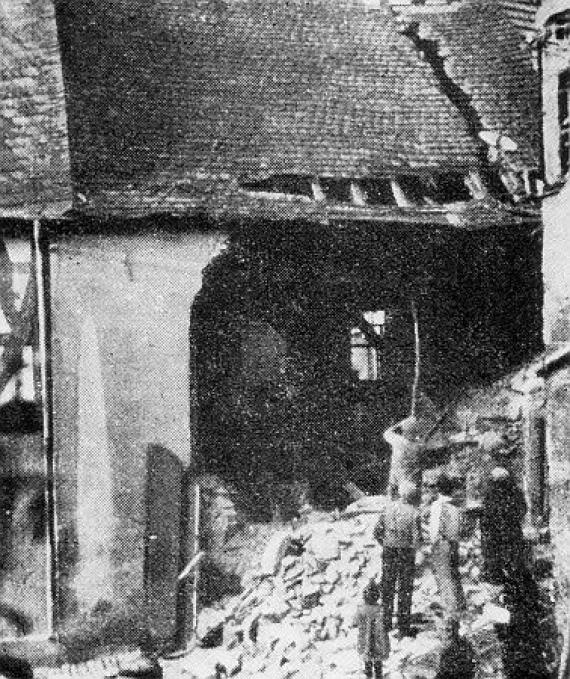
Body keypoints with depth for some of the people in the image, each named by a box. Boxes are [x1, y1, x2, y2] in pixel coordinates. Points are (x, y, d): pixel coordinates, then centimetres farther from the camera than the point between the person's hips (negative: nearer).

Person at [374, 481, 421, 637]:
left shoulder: (388, 507, -3)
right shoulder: (413, 513, -14)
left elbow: (377, 531, -1)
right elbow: (417, 538, -17)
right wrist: (412, 548, 4)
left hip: (388, 553, 3)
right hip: (406, 554, -3)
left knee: (387, 589, 17)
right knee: (405, 591, 8)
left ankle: (386, 622, 24)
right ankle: (403, 627, 11)